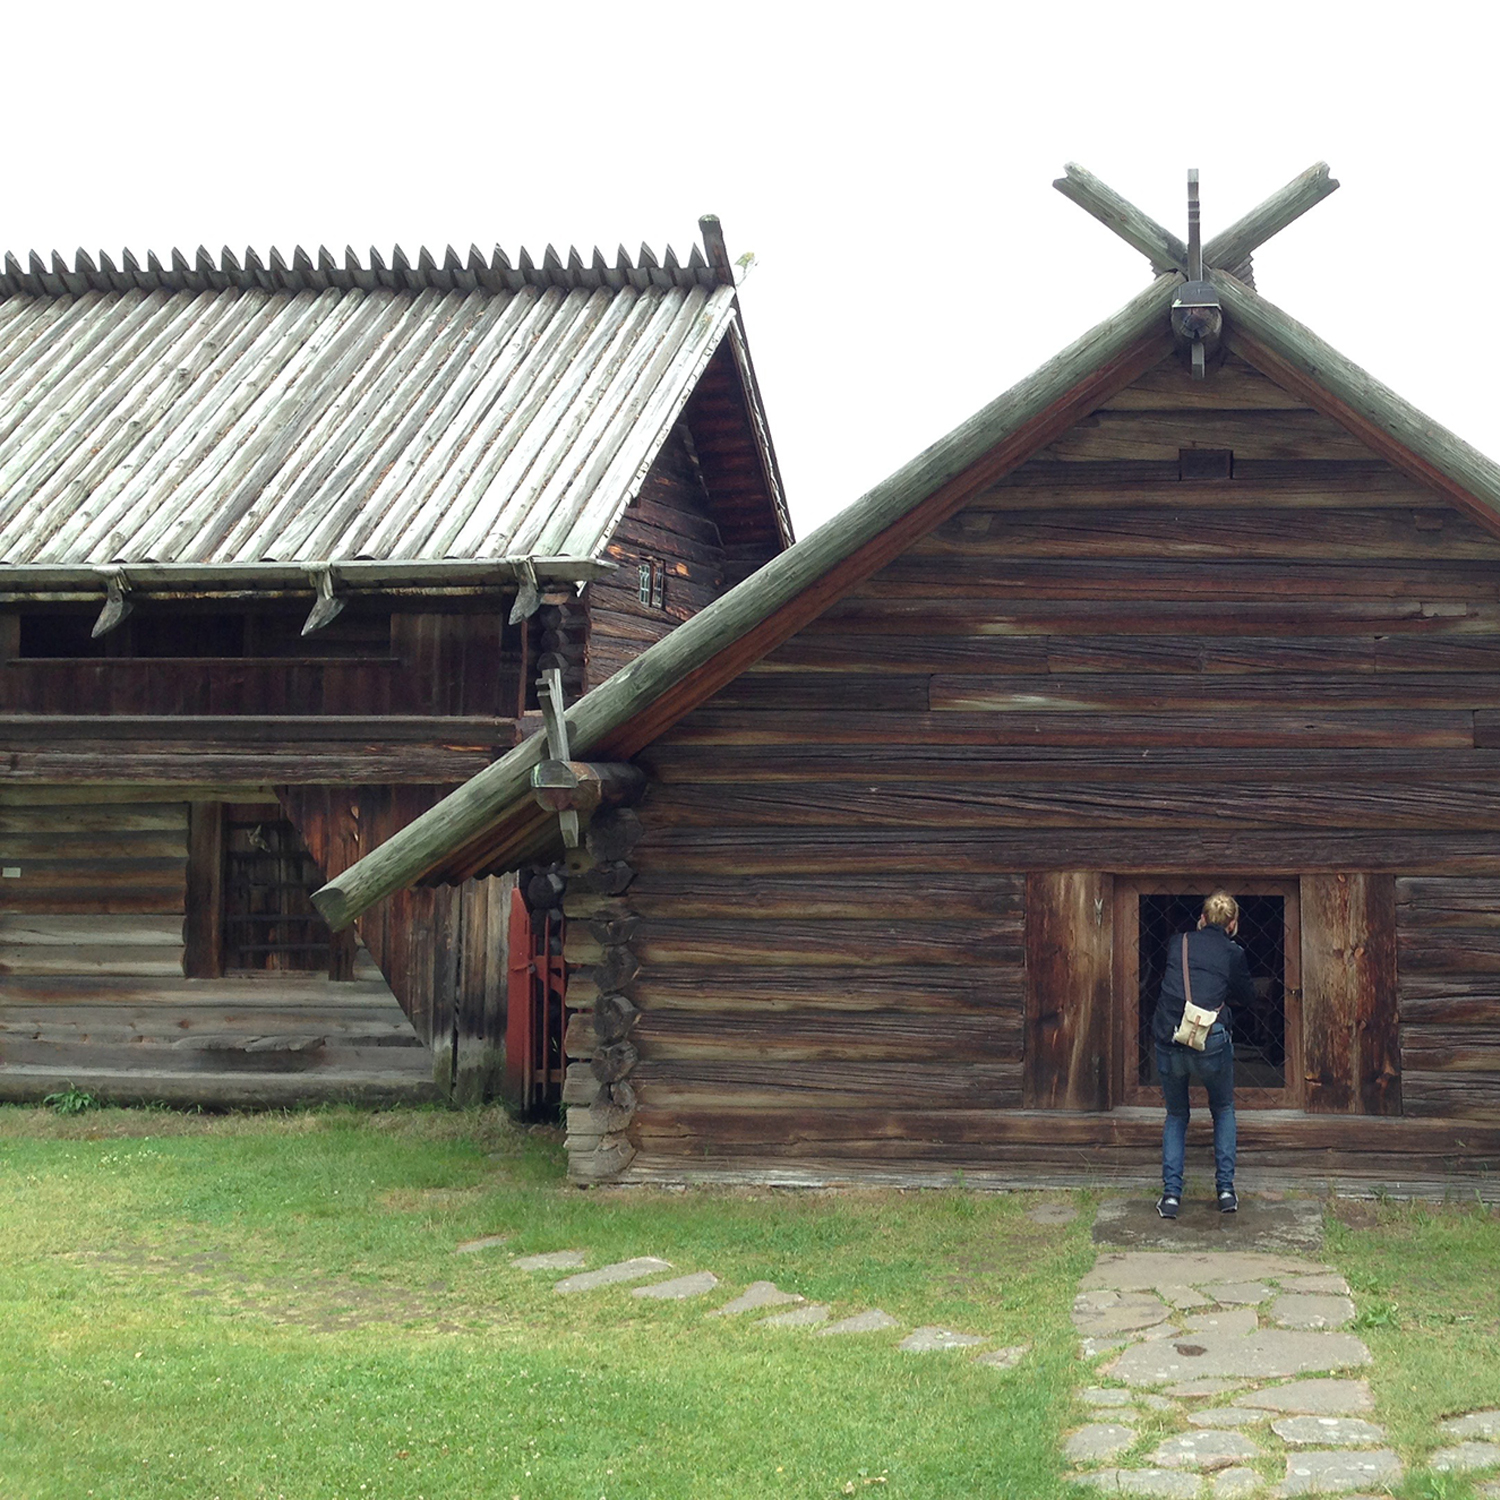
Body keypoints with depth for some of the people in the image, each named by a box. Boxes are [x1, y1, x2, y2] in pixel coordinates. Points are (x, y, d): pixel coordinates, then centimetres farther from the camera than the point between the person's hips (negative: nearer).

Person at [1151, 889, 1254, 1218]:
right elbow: (1247, 995, 18)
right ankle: (1225, 1188, 16)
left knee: (1176, 1115, 21)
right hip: (1211, 1041, -1)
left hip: (1168, 1040, 2)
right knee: (1223, 1111, 24)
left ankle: (1171, 1193, 9)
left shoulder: (1177, 945, 10)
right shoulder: (1232, 953, 5)